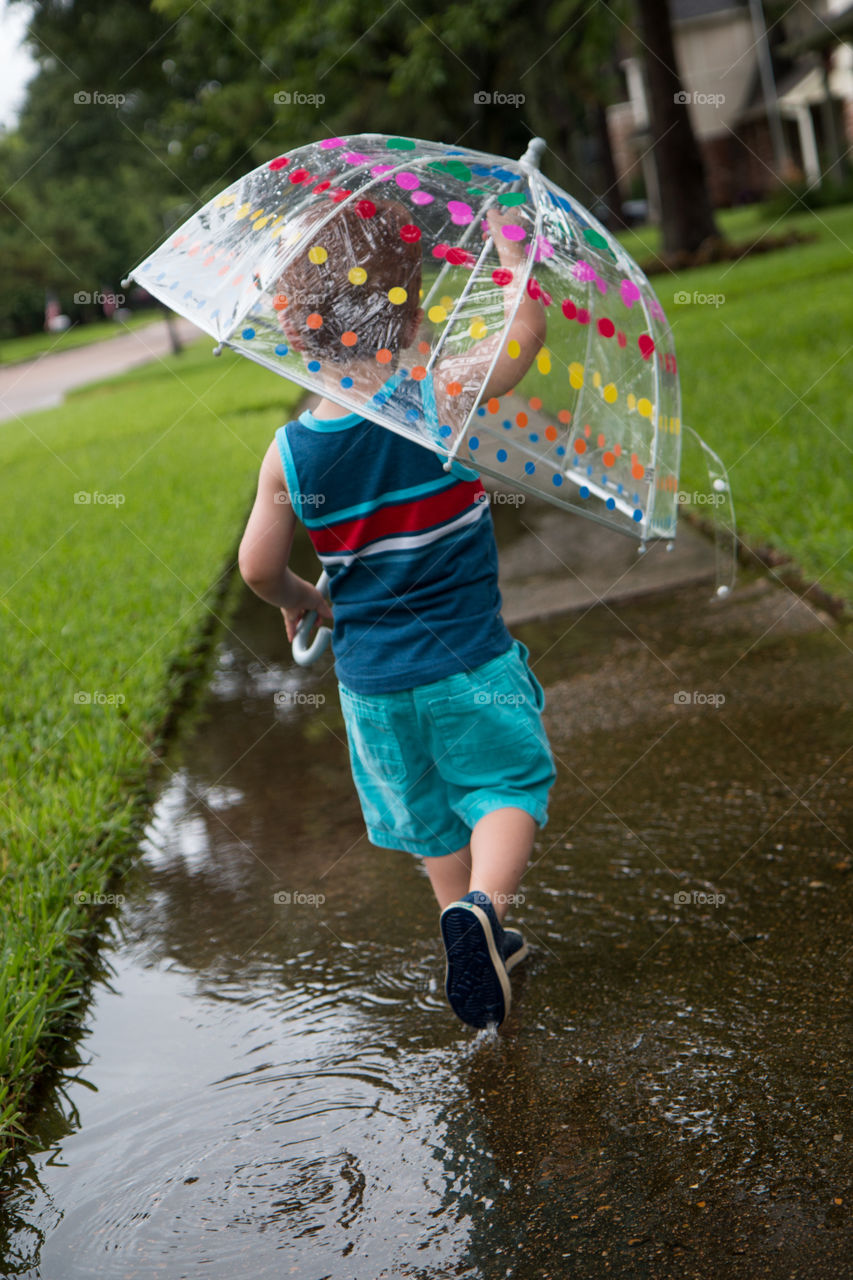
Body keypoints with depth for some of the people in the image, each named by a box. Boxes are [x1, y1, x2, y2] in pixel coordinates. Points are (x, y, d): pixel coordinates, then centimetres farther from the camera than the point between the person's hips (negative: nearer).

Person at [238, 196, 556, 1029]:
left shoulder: (289, 453, -9)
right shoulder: (442, 399, -17)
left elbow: (258, 567, -2)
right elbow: (527, 327, -9)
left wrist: (301, 602, 19)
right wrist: (504, 233, 5)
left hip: (370, 677, 3)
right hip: (468, 662, -3)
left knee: (427, 813, 21)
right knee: (508, 784, 12)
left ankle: (479, 943, 33)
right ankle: (484, 906, -14)